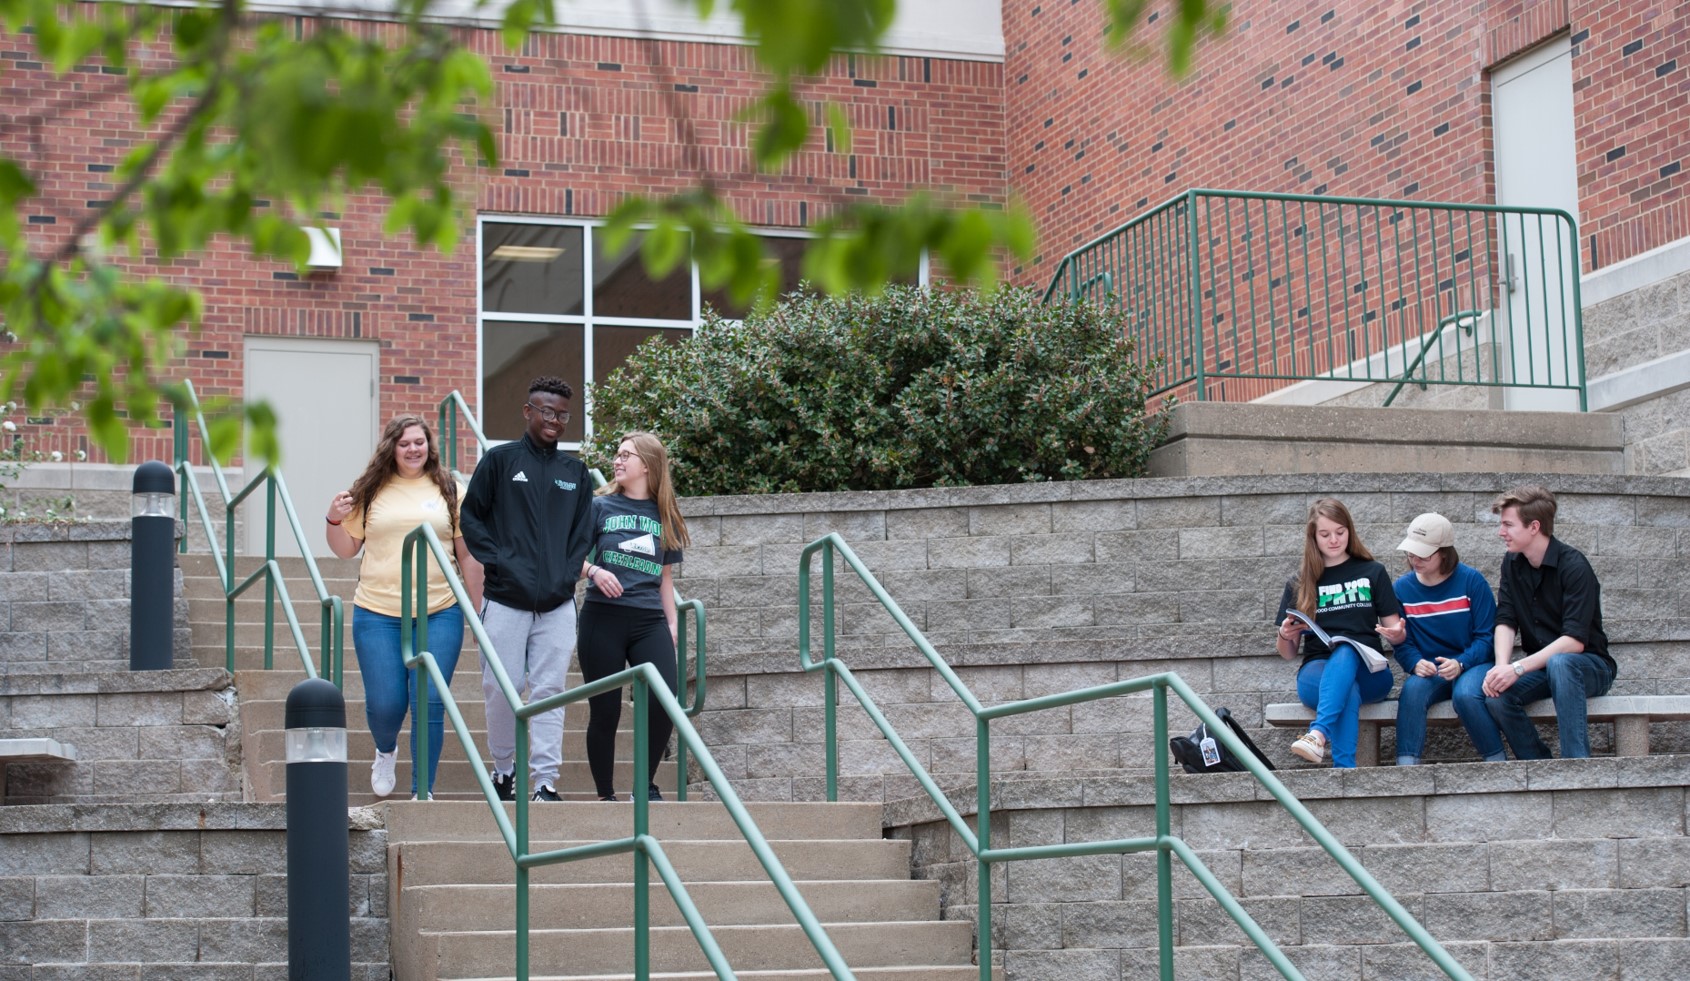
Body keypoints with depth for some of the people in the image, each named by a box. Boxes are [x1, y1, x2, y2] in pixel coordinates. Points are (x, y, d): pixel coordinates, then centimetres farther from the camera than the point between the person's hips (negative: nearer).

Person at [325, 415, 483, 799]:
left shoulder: (450, 491, 6)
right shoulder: (370, 492, 8)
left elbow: (468, 555, 8)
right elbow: (346, 548, 15)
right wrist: (334, 520, -5)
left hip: (439, 614, -1)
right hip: (377, 614, 1)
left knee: (429, 704, -6)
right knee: (384, 704, 0)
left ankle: (423, 791, 4)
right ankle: (385, 752, 34)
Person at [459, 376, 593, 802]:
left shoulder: (575, 471, 13)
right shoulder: (500, 460, 3)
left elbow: (581, 532, 16)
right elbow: (470, 517, 4)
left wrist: (569, 575, 2)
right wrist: (497, 561, -7)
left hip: (558, 604, 2)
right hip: (506, 601, -2)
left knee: (549, 692, -1)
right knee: (502, 688, 0)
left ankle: (545, 781, 0)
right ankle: (503, 767, 20)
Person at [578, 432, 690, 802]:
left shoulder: (664, 516, 13)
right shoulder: (601, 506, 6)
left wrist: (672, 624, 12)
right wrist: (593, 571, -16)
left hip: (650, 621, 2)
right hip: (603, 618, -2)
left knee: (663, 706, -12)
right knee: (605, 712, -2)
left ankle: (646, 785, 8)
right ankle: (605, 795, 11)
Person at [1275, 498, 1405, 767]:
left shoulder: (1373, 573, 13)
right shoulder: (1300, 584, 14)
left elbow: (1394, 629, 11)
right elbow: (1287, 653, 15)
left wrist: (1396, 633, -14)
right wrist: (1285, 636, -10)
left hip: (1368, 673, 0)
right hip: (1317, 673, 0)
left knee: (1345, 652, -37)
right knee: (1348, 694, -37)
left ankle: (1319, 734, -58)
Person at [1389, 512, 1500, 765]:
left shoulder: (1471, 580, -4)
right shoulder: (1403, 588, 4)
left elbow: (1486, 636, -5)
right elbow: (1402, 643, 4)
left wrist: (1461, 664, -21)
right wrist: (1415, 663, -18)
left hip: (1471, 665, -2)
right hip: (1428, 670, 2)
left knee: (1465, 695, -35)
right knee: (1412, 690, -32)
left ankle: (1498, 762, -16)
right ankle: (1405, 767, -34)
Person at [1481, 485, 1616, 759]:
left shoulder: (1573, 566, -18)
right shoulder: (1512, 564, 3)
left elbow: (1575, 641, -24)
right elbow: (1505, 622, -3)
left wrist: (1518, 668, -31)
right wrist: (1502, 667, -24)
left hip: (1587, 666, -5)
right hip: (1540, 665, 5)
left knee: (1559, 663, -39)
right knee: (1496, 695, -26)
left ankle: (1576, 765, -37)